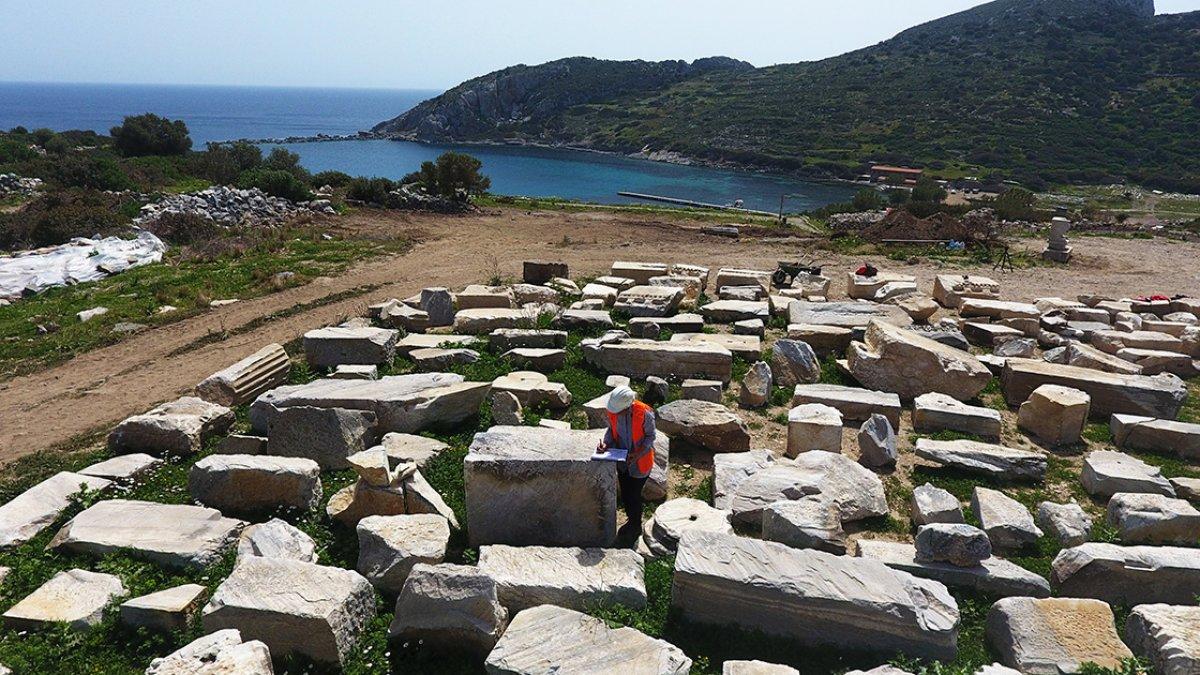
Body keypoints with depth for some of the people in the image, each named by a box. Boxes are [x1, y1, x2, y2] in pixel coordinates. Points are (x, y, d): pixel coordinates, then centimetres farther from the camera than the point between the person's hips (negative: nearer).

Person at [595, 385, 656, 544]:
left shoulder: (644, 413, -28)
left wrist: (637, 455, -24)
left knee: (634, 496, 8)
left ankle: (635, 526, 33)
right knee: (625, 495, 19)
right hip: (622, 460, 4)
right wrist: (606, 443, -17)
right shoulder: (613, 412, -15)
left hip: (640, 462, -4)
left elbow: (650, 436, -15)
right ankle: (632, 518, 46)